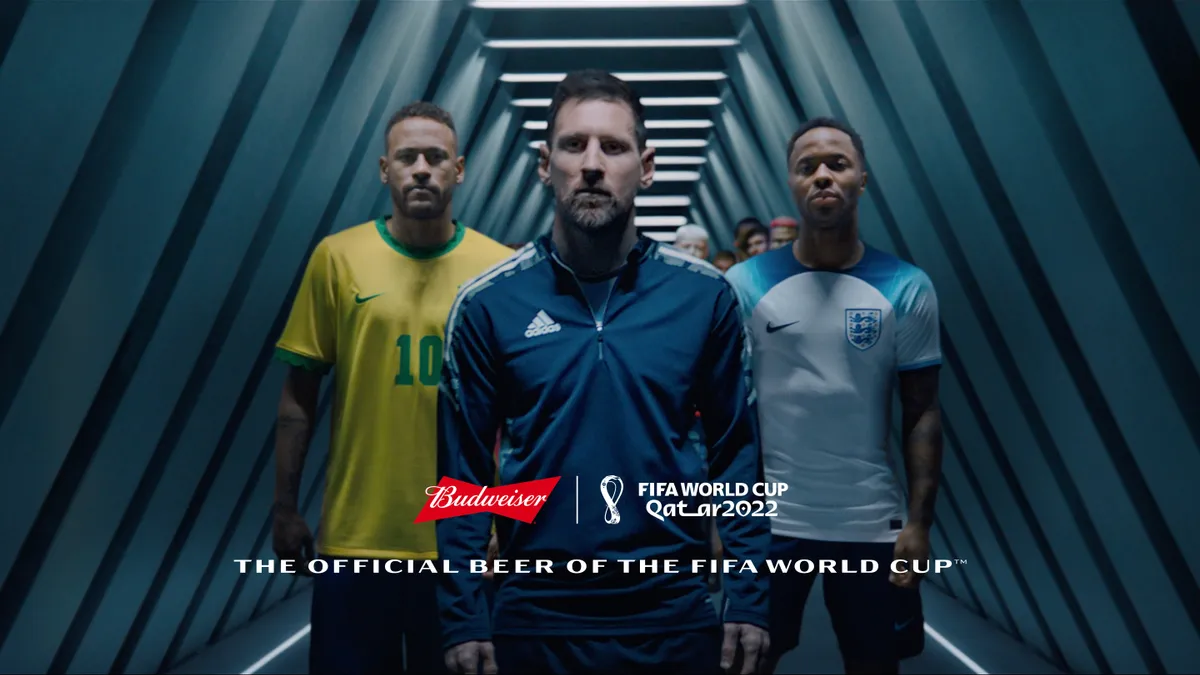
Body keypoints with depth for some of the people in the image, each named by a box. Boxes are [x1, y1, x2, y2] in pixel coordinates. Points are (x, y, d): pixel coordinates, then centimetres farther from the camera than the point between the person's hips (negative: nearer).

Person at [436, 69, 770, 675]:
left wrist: (748, 601, -1)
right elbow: (464, 471, -1)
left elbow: (737, 452, 2)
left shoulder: (705, 295, -3)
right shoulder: (487, 304, -5)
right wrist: (463, 619, -3)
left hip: (675, 615, 1)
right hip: (534, 617, 0)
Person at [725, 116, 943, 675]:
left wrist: (919, 522, -6)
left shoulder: (907, 289, -1)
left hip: (872, 523, 1)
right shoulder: (744, 285, -3)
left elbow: (922, 413, 1)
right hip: (768, 520, 0)